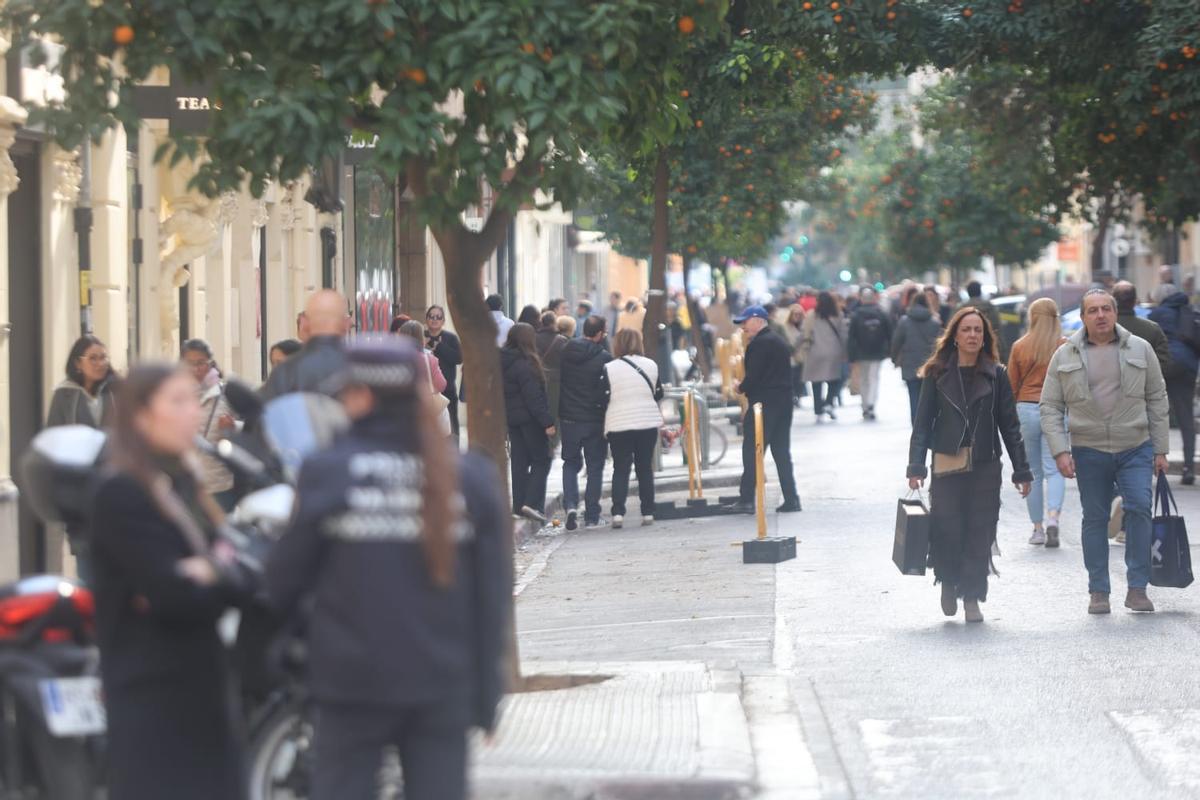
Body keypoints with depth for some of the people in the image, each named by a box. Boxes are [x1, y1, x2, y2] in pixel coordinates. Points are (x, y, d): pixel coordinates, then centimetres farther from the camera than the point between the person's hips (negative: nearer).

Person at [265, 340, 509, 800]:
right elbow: (493, 595, 3)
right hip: (444, 684, 2)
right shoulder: (472, 478, 0)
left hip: (353, 681, -2)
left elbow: (284, 581, -1)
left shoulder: (327, 473, -8)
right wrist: (485, 697, 9)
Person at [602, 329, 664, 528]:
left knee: (620, 469, 3)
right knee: (645, 467, 10)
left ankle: (618, 512, -8)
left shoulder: (609, 368, -7)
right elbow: (658, 394, 9)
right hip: (648, 422, 2)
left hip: (618, 424, -2)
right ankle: (648, 513, 9)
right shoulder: (650, 365, 0)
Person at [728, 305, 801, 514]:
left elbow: (753, 375, -18)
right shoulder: (779, 342, 18)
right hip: (784, 401, 9)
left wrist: (741, 387, 1)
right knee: (782, 452, 11)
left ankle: (746, 500, -6)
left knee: (751, 451, -5)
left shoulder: (759, 344, -11)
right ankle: (791, 499, 8)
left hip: (764, 403, -9)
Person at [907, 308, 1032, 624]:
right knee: (948, 530, -7)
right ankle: (949, 583, 20)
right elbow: (923, 422, 3)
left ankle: (972, 598, 8)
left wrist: (1021, 470, 4)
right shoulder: (938, 374, 4)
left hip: (985, 465, 1)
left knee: (980, 533, -1)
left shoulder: (995, 375, 6)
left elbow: (1009, 424, 7)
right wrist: (916, 467, -5)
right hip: (947, 464, -1)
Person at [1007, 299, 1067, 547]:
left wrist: (1013, 414, 20)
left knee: (1033, 472, 9)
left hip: (1026, 408, 1)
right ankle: (1053, 518, -23)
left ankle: (1037, 529, 10)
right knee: (1054, 469, -2)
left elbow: (1012, 385, 7)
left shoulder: (1020, 347, 2)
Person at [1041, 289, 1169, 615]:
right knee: (1095, 518, 5)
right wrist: (1060, 451, -7)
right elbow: (1051, 407, 3)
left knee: (1139, 508, -15)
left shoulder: (1139, 349, 4)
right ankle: (1098, 591, 13)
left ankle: (1137, 587, -8)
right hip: (1089, 451, 0)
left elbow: (1157, 400, 8)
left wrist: (1160, 449, 5)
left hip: (1135, 448, 0)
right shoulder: (1065, 356, 3)